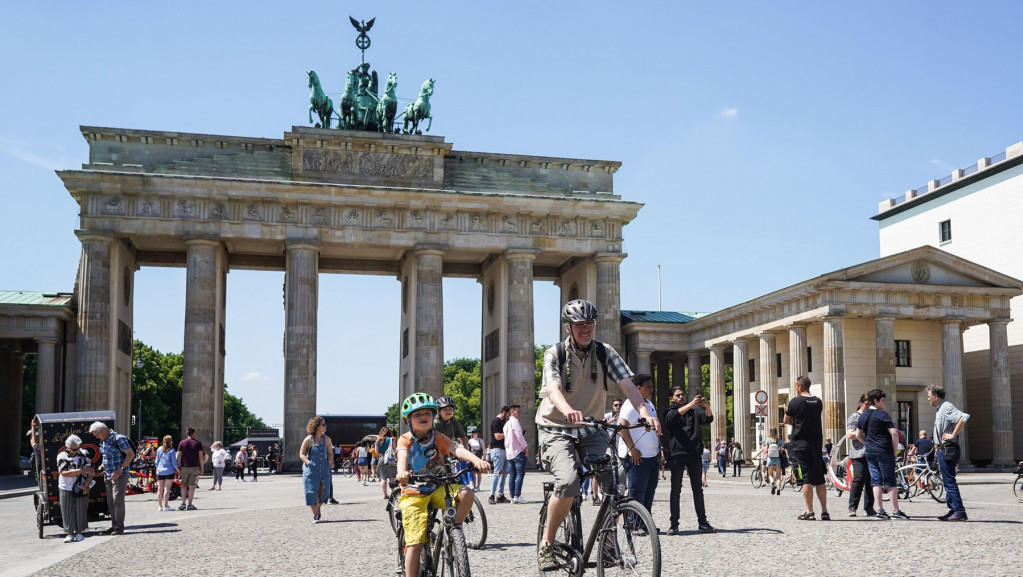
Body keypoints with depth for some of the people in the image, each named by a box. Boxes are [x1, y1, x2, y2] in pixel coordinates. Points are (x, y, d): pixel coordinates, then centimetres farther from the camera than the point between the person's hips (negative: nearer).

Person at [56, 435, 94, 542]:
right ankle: (70, 533, 10)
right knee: (68, 511, 0)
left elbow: (90, 470, 2)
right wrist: (82, 470, -25)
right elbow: (64, 473, -19)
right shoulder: (62, 457, -7)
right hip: (67, 489, -1)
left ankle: (79, 532, 17)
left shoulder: (84, 453, 0)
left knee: (81, 510, 4)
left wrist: (87, 484, -11)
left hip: (82, 488, 2)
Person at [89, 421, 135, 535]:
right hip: (107, 476, 8)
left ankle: (120, 527, -5)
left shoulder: (118, 439, -15)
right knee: (110, 502, 10)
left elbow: (131, 454, -17)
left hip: (120, 475, -8)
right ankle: (114, 525, 17)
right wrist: (102, 465, 7)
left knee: (118, 501, -9)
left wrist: (120, 470, -22)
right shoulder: (103, 441, 12)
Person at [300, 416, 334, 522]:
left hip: (324, 470, 3)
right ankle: (315, 515, 11)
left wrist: (328, 463, 3)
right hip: (311, 470, -3)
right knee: (312, 493, -2)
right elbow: (301, 454, -1)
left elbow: (330, 452, 18)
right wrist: (309, 463, -14)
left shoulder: (326, 439, 5)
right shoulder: (308, 439, -6)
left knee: (324, 492, 1)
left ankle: (318, 508, 29)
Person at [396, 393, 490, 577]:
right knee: (415, 543, -12)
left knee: (467, 494, -26)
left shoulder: (438, 438, 1)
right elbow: (402, 456, -25)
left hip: (438, 489, 2)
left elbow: (457, 449, -17)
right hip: (413, 493, -2)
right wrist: (402, 472, -50)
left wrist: (477, 460, -38)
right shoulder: (405, 440, -4)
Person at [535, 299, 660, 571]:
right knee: (568, 483, -28)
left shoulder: (605, 353, -1)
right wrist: (568, 411, -49)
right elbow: (553, 389, -27)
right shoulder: (554, 354, -10)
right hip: (556, 429, -3)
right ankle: (546, 544, -8)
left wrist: (645, 412, -32)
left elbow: (627, 385, -12)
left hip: (590, 430, 3)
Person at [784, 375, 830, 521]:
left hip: (800, 444, -5)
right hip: (816, 443, 5)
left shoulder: (795, 401, -9)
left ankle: (809, 512, -6)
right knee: (819, 480, 9)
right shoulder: (818, 402, 7)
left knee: (806, 479, -4)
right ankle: (824, 511, 10)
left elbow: (787, 421, 1)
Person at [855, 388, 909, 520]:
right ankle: (895, 511, 1)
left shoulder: (863, 415, 11)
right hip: (884, 452, -7)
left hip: (870, 452, 7)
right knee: (890, 482, -1)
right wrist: (895, 450, -7)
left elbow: (858, 435, 19)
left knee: (876, 481, 7)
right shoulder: (882, 414, -12)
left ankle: (880, 510, 4)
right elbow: (894, 433, -18)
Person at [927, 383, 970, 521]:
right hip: (942, 450, 11)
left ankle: (960, 512, -9)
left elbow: (963, 418, -30)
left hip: (948, 450, -11)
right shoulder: (939, 409, 18)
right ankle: (953, 510, 17)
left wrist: (953, 435, -24)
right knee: (948, 481, 13)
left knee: (949, 482, -10)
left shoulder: (947, 407, -14)